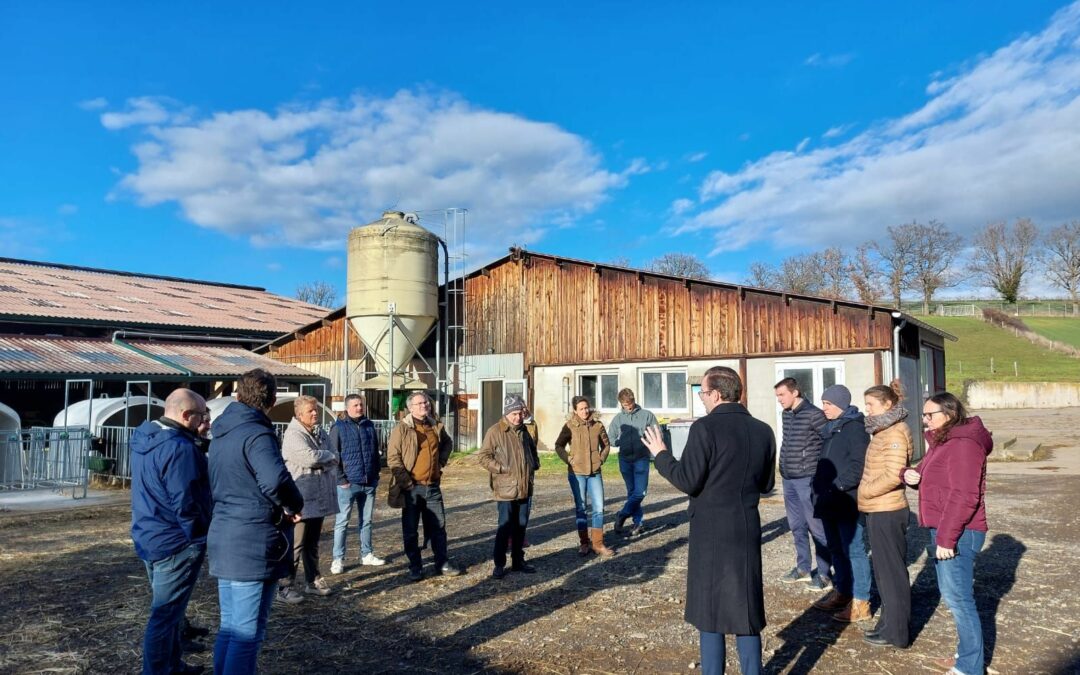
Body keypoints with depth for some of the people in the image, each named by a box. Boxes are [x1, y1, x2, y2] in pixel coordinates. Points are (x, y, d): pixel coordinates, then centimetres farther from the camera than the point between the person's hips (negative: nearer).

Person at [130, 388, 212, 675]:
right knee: (165, 614, 0)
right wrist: (200, 537, -11)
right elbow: (185, 503, -23)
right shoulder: (179, 448, -24)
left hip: (148, 537, 10)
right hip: (176, 543, -10)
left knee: (167, 608, 22)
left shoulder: (143, 438, 7)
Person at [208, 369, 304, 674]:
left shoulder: (221, 433, 13)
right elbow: (276, 480, -33)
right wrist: (295, 506, -14)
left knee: (229, 628, 20)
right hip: (254, 545, -9)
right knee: (247, 634, 0)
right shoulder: (257, 434, -17)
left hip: (224, 540, 9)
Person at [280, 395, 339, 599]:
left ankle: (313, 581, 28)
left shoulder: (319, 432, 13)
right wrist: (329, 456, -9)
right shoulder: (293, 435, -13)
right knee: (295, 545, -4)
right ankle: (285, 587, 4)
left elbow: (331, 462, 10)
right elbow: (309, 458, -27)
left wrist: (321, 460, -12)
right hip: (301, 500, -8)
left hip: (319, 498, 8)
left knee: (312, 543, 18)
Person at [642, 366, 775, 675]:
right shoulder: (763, 430, 3)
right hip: (747, 530, 5)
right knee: (745, 608, 15)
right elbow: (766, 484, 10)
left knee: (710, 608, 7)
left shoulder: (705, 428, -15)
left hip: (711, 531, -5)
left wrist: (661, 455, -2)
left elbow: (688, 481, -15)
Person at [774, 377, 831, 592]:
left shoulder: (814, 415, -12)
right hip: (788, 478, 8)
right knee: (797, 526, 14)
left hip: (807, 478, -8)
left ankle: (823, 572, 9)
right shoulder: (785, 415, 11)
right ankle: (803, 568, 25)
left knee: (816, 526, 0)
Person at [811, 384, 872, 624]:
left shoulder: (854, 427, -13)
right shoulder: (830, 428, 16)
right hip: (829, 501, 9)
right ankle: (842, 591, 30)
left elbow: (858, 464, -22)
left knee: (854, 550, -3)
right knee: (836, 549, 18)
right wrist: (819, 487, 12)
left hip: (847, 502, -9)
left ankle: (860, 603, 3)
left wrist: (839, 486, -22)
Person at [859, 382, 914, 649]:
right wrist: (866, 491, 8)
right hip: (878, 510, 9)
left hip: (887, 513, -9)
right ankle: (888, 623, 28)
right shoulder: (882, 431, 13)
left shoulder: (895, 433, -16)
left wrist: (866, 491, -13)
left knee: (891, 571, 1)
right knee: (884, 570, 17)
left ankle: (896, 632, 12)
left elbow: (893, 476, -24)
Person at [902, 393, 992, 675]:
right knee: (952, 595, 18)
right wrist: (911, 474, 0)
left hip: (958, 534, -10)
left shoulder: (963, 444, -17)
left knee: (959, 598, -4)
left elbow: (963, 497, -23)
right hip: (942, 530, 11)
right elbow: (930, 478, 24)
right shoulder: (943, 442, 15)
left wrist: (946, 537, -23)